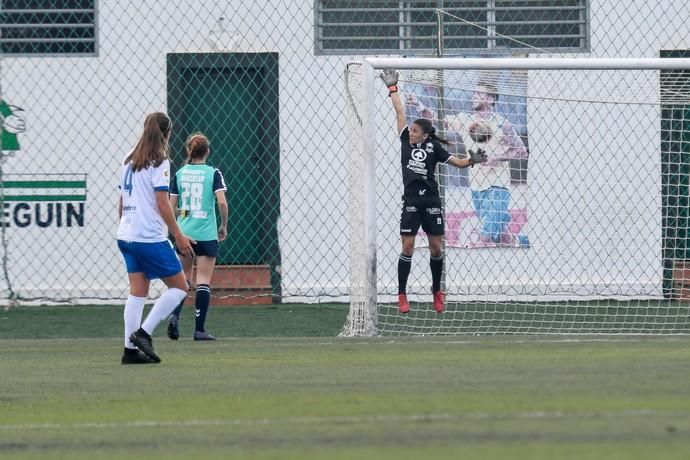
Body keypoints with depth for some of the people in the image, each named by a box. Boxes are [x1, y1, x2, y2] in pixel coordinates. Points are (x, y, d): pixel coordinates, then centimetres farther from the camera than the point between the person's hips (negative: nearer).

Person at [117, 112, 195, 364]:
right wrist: (179, 236, -10)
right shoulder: (159, 162, -10)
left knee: (138, 291, 9)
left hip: (126, 236, 8)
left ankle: (130, 349, 3)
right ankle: (143, 332, -8)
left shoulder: (129, 161, 13)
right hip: (150, 238, -8)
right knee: (179, 287, 1)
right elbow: (162, 204, -14)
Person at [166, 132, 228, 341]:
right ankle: (200, 329, -3)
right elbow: (222, 202, -14)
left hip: (184, 232, 3)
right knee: (204, 281, 0)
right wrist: (224, 226, 1)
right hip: (206, 234, -3)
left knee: (183, 277, 15)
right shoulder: (213, 173, -4)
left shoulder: (180, 174, 4)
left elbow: (171, 206, 4)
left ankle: (175, 315, -7)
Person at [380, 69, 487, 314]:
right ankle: (402, 295, 2)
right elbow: (400, 111, 6)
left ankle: (437, 292, 20)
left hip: (431, 202, -1)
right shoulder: (406, 140, 3)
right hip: (411, 202, 1)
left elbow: (456, 162, 2)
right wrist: (392, 88, 9)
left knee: (436, 248, 4)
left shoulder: (433, 147, -1)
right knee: (407, 247, -4)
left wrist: (471, 161, -17)